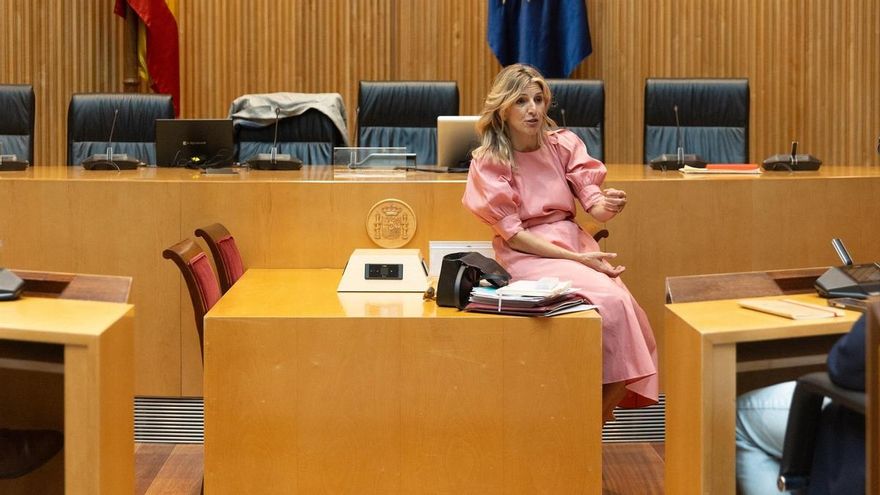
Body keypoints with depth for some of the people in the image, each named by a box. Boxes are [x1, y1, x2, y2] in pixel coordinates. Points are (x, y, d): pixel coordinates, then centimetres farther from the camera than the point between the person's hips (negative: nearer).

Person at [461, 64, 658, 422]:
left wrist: (606, 206, -27)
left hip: (574, 241, 4)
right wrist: (576, 259, -17)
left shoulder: (564, 144, 6)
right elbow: (512, 234, -9)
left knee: (624, 306, -25)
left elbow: (593, 204, -2)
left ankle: (595, 422, -10)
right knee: (607, 303, -28)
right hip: (526, 255, -4)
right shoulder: (488, 162, -4)